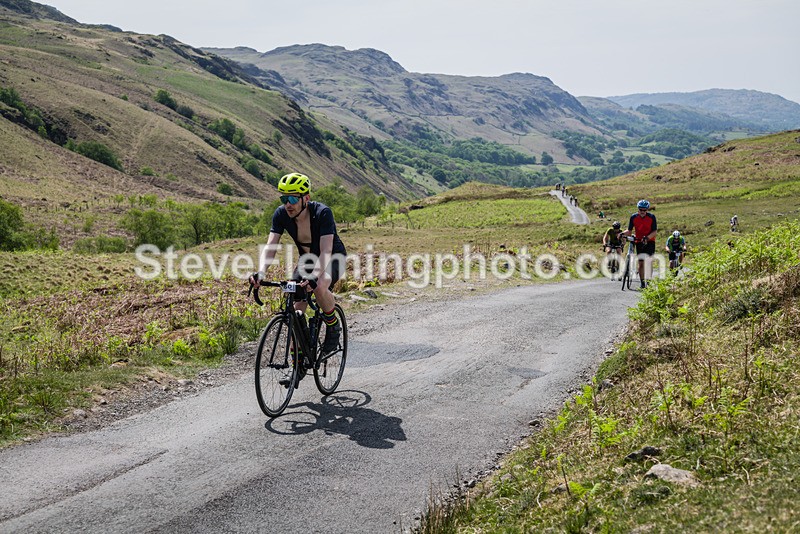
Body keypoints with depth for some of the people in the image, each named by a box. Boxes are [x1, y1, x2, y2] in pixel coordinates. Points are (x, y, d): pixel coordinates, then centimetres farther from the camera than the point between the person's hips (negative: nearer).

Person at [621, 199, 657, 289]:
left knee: (649, 261, -10)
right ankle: (642, 282, 4)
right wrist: (623, 233, -22)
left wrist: (647, 238, -30)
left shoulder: (651, 217, -10)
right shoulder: (633, 217, -5)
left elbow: (654, 232, -12)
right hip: (639, 241, 1)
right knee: (641, 263, -1)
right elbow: (630, 231, 0)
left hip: (649, 241, -1)